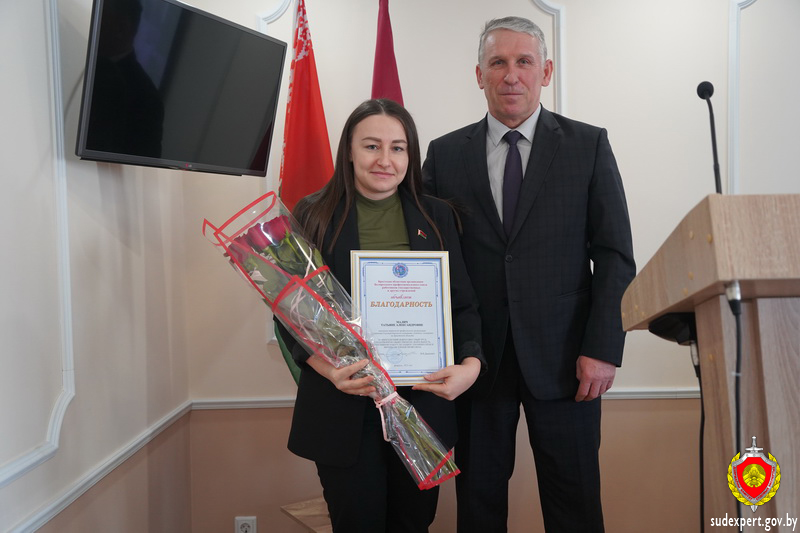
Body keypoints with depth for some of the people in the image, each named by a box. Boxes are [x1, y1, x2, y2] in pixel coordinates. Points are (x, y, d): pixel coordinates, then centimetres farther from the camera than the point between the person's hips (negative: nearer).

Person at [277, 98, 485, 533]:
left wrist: (470, 363, -13)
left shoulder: (436, 217, 7)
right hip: (342, 407, -2)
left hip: (423, 399, 2)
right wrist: (326, 366, -19)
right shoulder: (313, 216, 1)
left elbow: (463, 304, 6)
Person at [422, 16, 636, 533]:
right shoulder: (444, 155, 6)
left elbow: (615, 256, 0)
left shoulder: (589, 145, 3)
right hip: (474, 357, 1)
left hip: (564, 357, -1)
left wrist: (603, 348, -8)